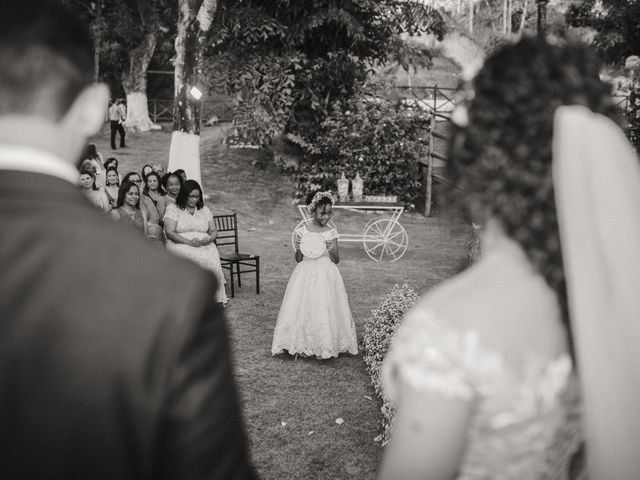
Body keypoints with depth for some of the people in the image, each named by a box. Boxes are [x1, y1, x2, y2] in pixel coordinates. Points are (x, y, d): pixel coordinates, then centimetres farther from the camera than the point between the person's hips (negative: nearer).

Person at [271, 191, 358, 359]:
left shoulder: (331, 232, 1)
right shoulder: (302, 231, -1)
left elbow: (337, 260, 4)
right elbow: (298, 259, 4)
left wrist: (332, 250, -16)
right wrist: (298, 249, -16)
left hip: (326, 274, 0)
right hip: (306, 274, 0)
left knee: (325, 309, -1)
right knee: (302, 308, 0)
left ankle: (325, 346, 11)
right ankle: (300, 344, 13)